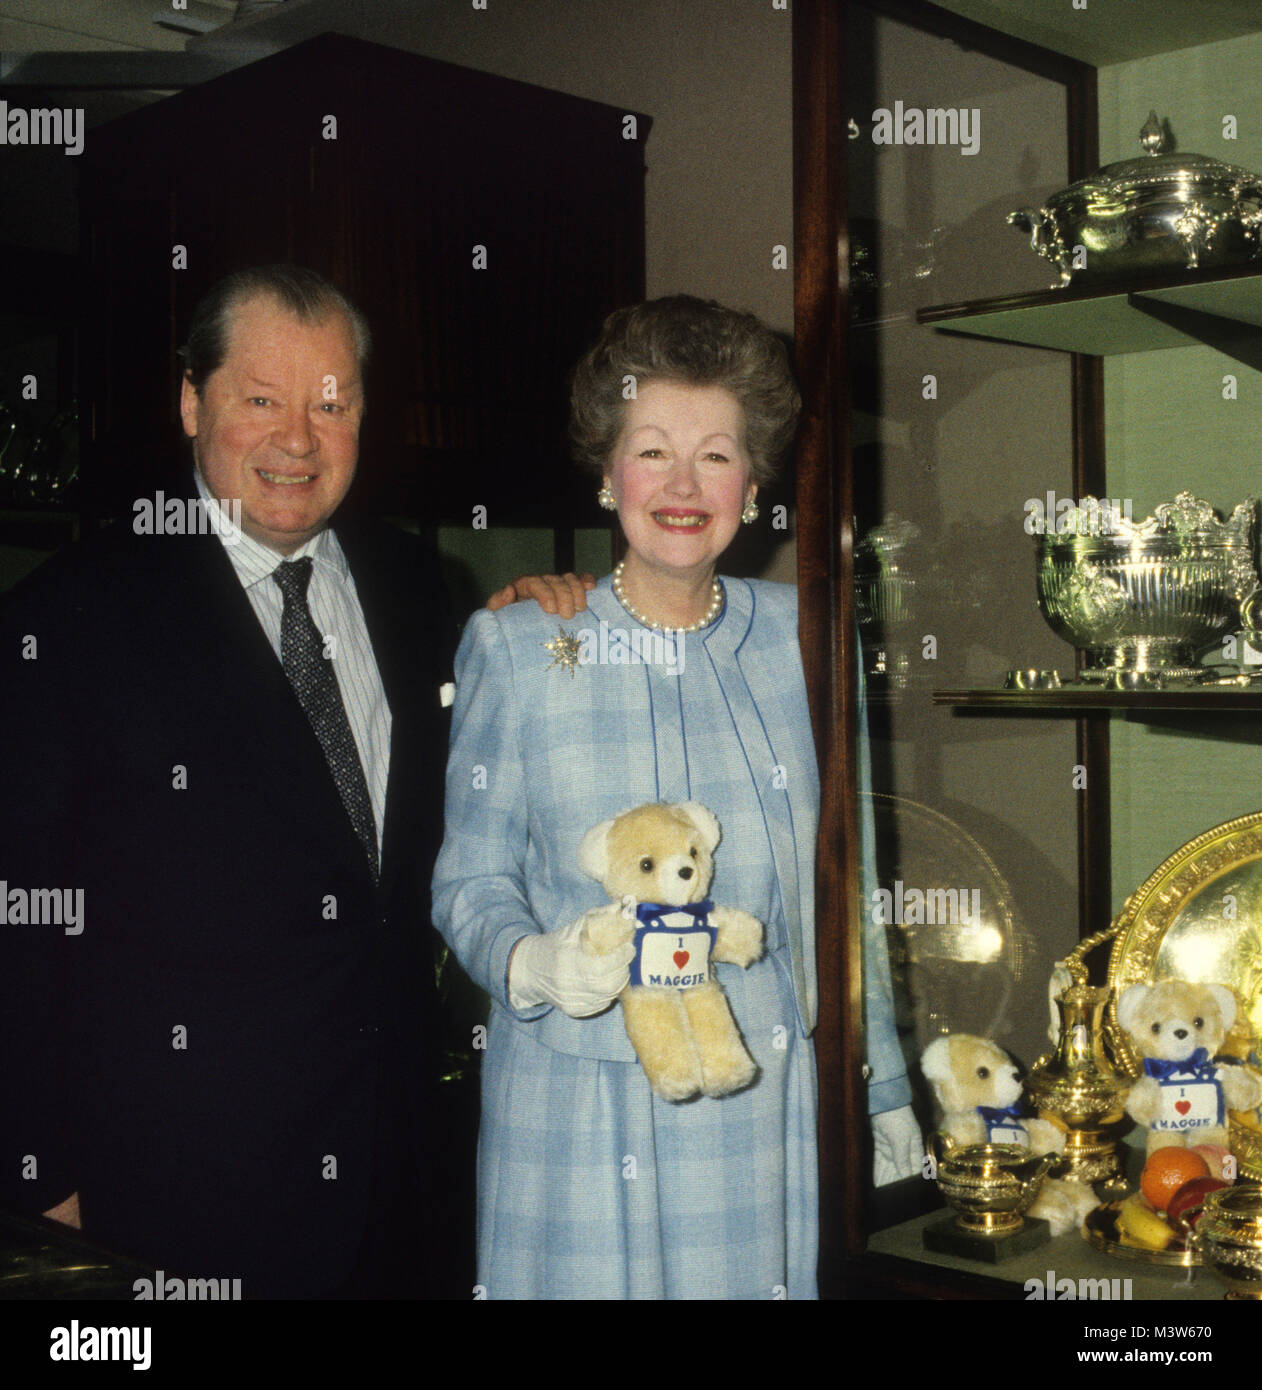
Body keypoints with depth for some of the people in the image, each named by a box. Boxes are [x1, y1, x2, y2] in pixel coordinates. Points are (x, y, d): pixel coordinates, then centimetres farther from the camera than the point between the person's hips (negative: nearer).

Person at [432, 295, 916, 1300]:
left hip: (769, 1110, 2)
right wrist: (535, 964, -20)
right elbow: (469, 881, 1)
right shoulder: (513, 648, -3)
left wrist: (888, 1097, 8)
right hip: (580, 1124, -2)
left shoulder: (801, 639, 3)